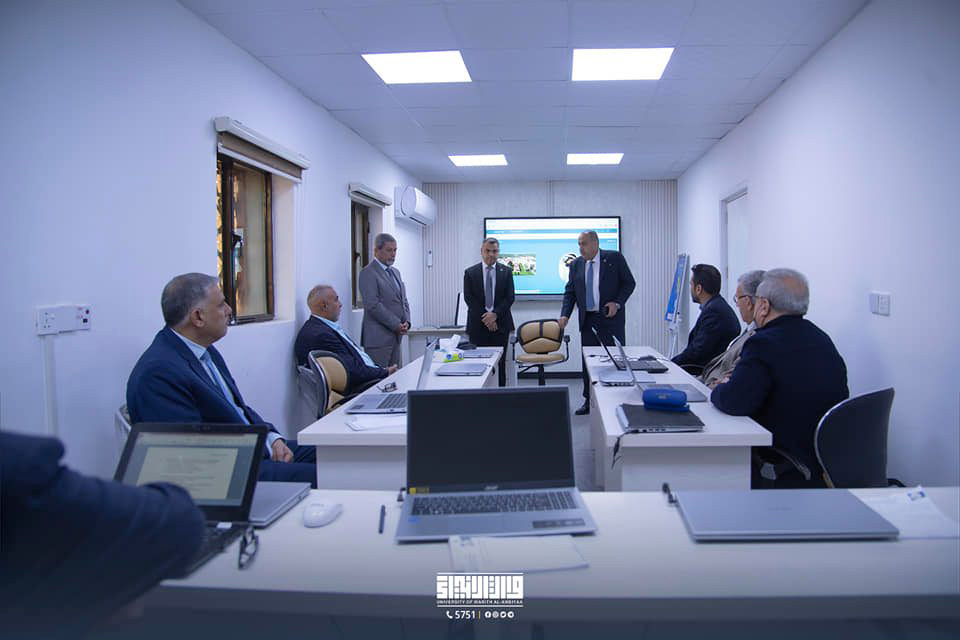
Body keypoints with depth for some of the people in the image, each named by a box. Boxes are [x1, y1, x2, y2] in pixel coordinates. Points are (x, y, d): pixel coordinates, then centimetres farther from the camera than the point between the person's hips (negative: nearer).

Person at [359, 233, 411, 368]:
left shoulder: (395, 272, 19)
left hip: (395, 336, 8)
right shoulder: (368, 273, -8)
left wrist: (406, 322, 2)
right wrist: (396, 325, -14)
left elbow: (403, 300, 20)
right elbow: (373, 305, -17)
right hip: (378, 337, -8)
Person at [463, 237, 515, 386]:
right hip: (478, 325, 0)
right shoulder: (470, 272, 5)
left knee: (499, 363, 2)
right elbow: (469, 298, -2)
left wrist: (495, 314, -13)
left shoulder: (506, 271, 7)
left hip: (500, 324, 1)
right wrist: (485, 318, -10)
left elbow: (509, 297, 0)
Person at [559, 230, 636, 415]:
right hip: (588, 320, 4)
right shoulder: (576, 265, 8)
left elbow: (629, 282, 0)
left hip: (611, 318, -3)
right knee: (588, 360, 5)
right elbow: (570, 292, 8)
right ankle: (589, 401, 15)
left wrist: (617, 303, -12)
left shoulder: (614, 258, -2)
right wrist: (565, 315, -5)